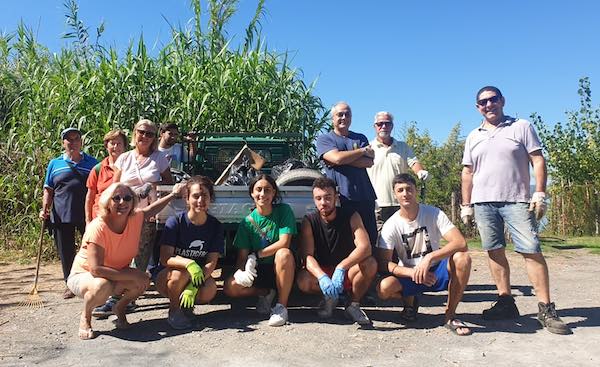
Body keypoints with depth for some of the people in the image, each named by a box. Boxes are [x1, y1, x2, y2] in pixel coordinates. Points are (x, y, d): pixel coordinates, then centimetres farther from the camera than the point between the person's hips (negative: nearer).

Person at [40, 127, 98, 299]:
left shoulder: (92, 162, 8)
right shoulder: (55, 164, 9)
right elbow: (48, 190, 11)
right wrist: (44, 209, -2)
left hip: (87, 215, -1)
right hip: (61, 216, 1)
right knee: (66, 252, 9)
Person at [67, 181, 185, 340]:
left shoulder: (135, 218, -13)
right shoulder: (97, 228, -30)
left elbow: (151, 209, 12)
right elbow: (96, 270, -34)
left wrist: (173, 194, 14)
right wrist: (132, 274, -34)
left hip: (115, 276, 5)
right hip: (83, 276, -5)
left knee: (143, 280, -23)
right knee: (102, 286, -39)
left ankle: (119, 308, 8)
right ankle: (85, 317, -5)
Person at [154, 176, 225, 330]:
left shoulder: (216, 226, -6)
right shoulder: (174, 222, -15)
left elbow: (211, 262, -11)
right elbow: (165, 259, -20)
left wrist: (193, 287, -27)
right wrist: (189, 263, -40)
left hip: (200, 275, 2)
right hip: (166, 276, -2)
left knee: (210, 291, -29)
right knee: (181, 274, -36)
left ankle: (186, 304, 5)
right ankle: (173, 310, -6)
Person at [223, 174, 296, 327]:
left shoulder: (283, 210, -9)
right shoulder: (248, 221, -2)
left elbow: (284, 242, -19)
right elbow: (242, 254, -3)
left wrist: (255, 255, -21)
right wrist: (241, 271, -25)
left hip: (281, 269, -2)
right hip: (258, 271, 3)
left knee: (284, 253, -36)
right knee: (230, 287, -21)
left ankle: (282, 306, -20)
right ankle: (265, 293, 8)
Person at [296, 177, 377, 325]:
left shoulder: (351, 216, -11)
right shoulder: (309, 221, -9)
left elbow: (365, 247, -26)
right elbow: (307, 255, -20)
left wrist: (341, 268, -41)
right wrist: (322, 277, -40)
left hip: (347, 273, 0)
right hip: (321, 271, 1)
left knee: (370, 264, -31)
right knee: (303, 281, -31)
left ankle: (354, 305, -5)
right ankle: (329, 297, 3)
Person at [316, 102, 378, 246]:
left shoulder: (361, 138, 18)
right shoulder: (324, 139, 8)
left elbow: (369, 162, 2)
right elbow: (337, 158, -12)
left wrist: (345, 159, -9)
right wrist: (363, 150, 0)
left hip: (365, 196, 4)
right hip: (340, 196, -3)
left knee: (371, 237, 3)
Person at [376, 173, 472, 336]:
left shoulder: (434, 214, -12)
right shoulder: (390, 226, -12)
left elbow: (461, 243, -23)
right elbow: (383, 263, -16)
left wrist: (429, 258, -36)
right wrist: (413, 273, -30)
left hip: (436, 271, 1)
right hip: (408, 274, 0)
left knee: (462, 258, -30)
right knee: (383, 288, -31)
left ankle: (450, 315, -10)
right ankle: (409, 300, 9)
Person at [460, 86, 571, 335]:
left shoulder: (522, 127, 7)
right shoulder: (473, 137, 15)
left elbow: (538, 161, 2)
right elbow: (467, 174, 15)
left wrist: (540, 194, -8)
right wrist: (466, 205, 9)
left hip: (516, 201, -3)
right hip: (483, 203, 3)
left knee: (532, 250, -8)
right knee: (495, 251, 5)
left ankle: (545, 308, -1)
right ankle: (506, 302, 14)